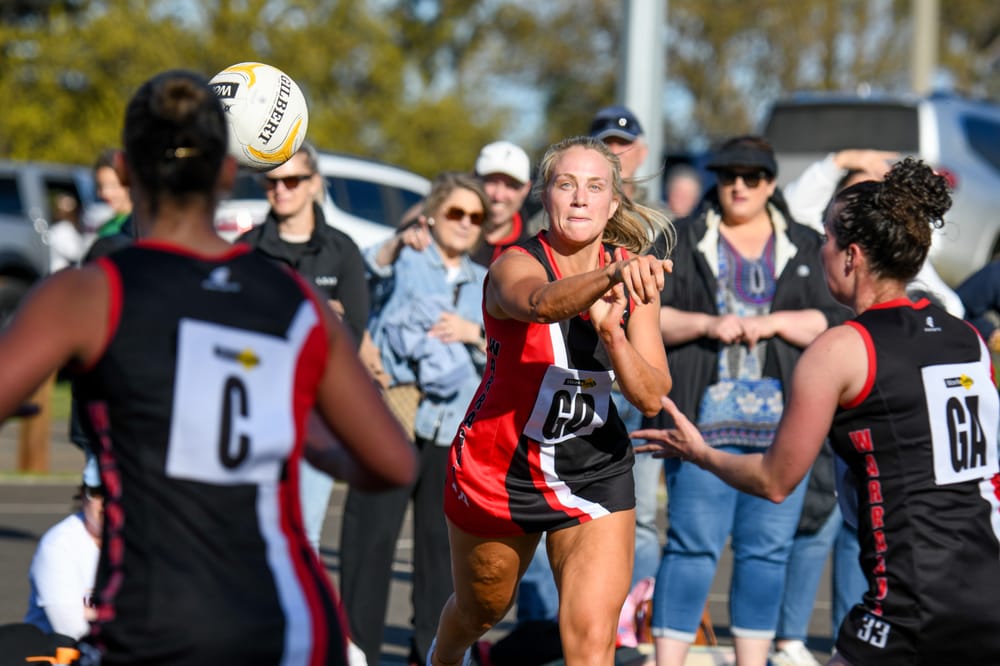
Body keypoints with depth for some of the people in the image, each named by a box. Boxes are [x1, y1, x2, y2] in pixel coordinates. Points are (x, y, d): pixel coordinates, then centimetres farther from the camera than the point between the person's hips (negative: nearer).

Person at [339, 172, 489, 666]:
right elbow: (364, 277, -17)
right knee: (371, 534, -9)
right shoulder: (405, 262, 6)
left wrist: (475, 335, -4)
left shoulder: (485, 285, 19)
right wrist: (396, 244, -36)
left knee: (442, 541, 5)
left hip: (455, 431, 4)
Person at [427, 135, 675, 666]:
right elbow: (540, 302, -47)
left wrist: (611, 334, -30)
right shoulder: (514, 265, -21)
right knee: (478, 611, 22)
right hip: (498, 466, -2)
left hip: (595, 474, 2)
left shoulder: (634, 272, -7)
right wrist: (611, 276, -67)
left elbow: (652, 398, -11)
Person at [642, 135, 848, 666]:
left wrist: (773, 322, -10)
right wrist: (706, 324, -12)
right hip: (706, 418, -2)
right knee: (693, 545, -8)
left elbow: (835, 323, 5)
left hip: (783, 423, 2)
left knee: (767, 550, 3)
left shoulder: (806, 249, 14)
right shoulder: (682, 242, 11)